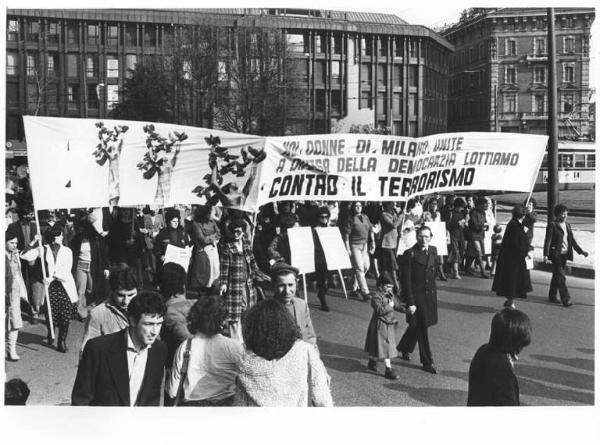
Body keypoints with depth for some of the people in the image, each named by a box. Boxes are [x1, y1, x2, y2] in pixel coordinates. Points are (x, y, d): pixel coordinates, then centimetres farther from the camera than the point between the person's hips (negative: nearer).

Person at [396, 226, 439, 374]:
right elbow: (406, 280, -14)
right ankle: (427, 362, 12)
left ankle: (404, 348, 42)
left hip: (430, 293, 6)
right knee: (421, 328, 0)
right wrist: (410, 302, -16)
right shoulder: (410, 254, -14)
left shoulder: (433, 250, 4)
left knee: (417, 325, 18)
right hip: (417, 294, -6)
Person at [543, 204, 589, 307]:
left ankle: (552, 296, 24)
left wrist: (581, 251, 7)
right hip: (556, 255, -7)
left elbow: (572, 240, 15)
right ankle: (566, 299, -10)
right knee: (561, 276, -9)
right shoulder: (552, 225, -9)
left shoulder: (567, 225, 12)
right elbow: (547, 240, -13)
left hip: (565, 254, 7)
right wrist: (546, 254, -19)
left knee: (556, 276, 14)